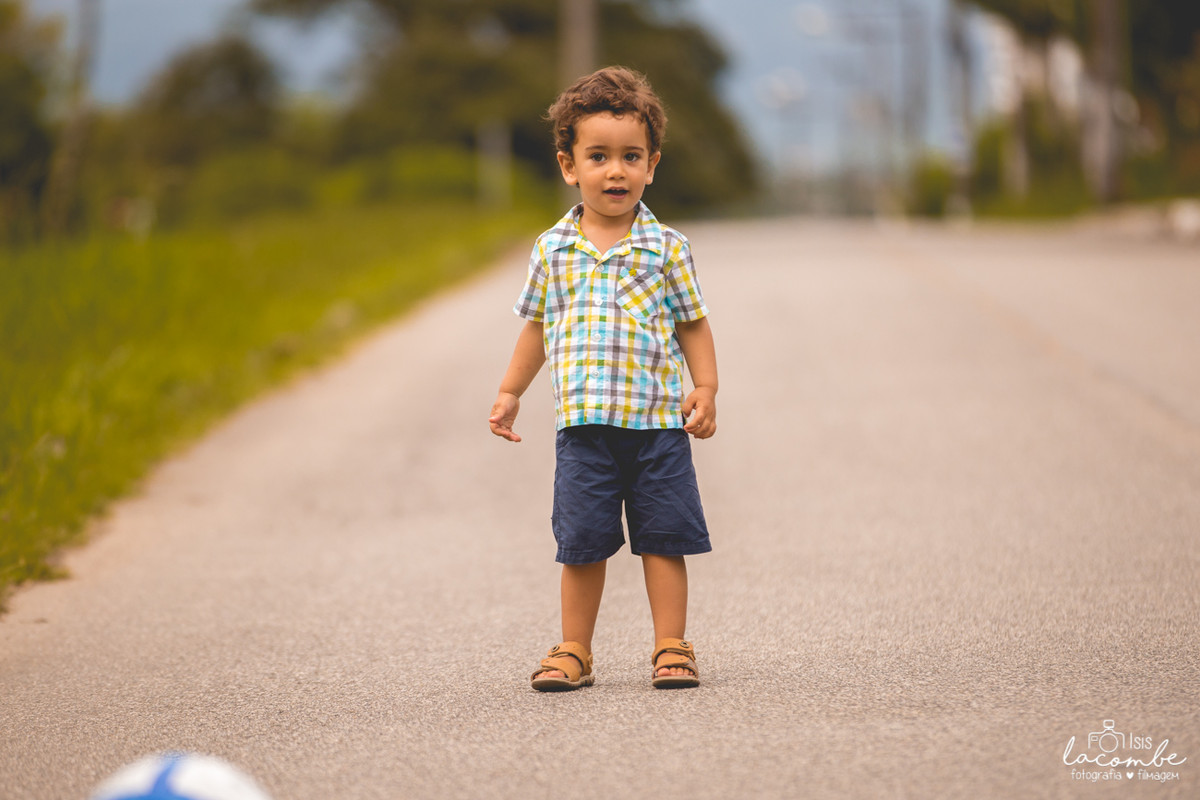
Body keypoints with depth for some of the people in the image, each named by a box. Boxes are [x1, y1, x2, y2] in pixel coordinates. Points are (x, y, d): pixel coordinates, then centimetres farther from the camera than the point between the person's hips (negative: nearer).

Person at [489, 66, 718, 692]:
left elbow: (693, 324, 6)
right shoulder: (552, 250, 5)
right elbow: (538, 325, 17)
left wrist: (705, 389, -5)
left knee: (663, 538, 2)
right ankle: (574, 651, 15)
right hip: (582, 423, 1)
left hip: (658, 421, -1)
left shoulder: (665, 248, 1)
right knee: (583, 542, 4)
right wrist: (510, 392, 17)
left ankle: (671, 647, 11)